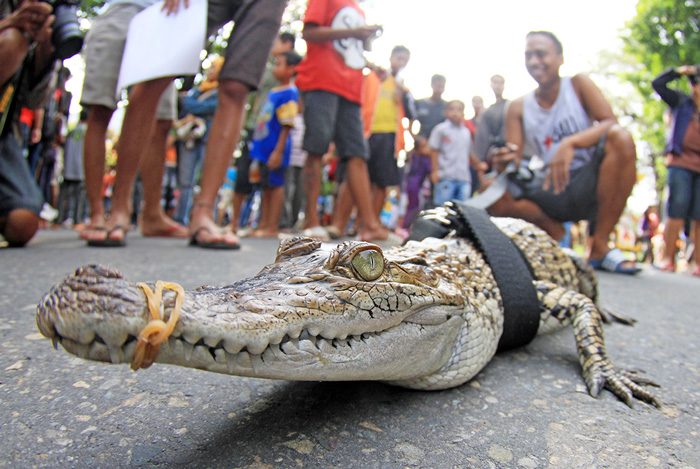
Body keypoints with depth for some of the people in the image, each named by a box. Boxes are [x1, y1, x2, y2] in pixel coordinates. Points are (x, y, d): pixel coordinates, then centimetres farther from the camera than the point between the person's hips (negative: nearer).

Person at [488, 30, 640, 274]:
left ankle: (600, 246, -22)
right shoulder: (518, 108, 4)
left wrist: (571, 143, -34)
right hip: (550, 193, 1)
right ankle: (560, 239, -4)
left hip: (588, 185, -1)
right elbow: (515, 163, -4)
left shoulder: (578, 84, 1)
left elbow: (610, 123, -14)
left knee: (620, 137, -30)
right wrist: (503, 163, -29)